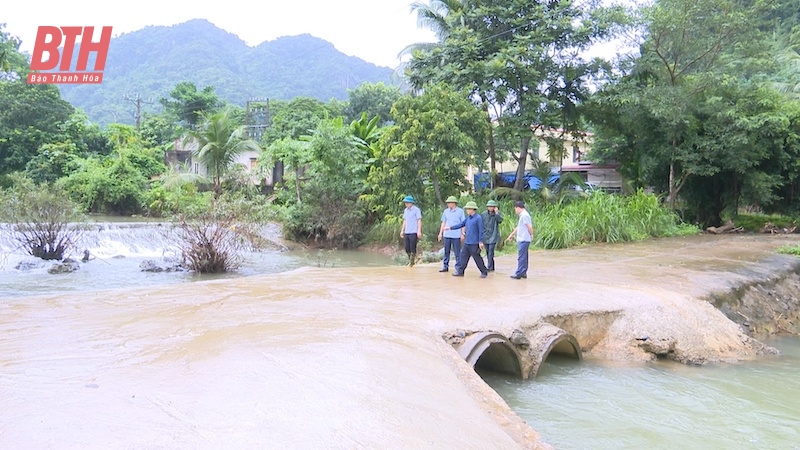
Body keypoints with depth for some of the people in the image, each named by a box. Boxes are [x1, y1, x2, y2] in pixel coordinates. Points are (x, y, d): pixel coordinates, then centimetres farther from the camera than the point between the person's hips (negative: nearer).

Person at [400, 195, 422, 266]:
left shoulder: (416, 210, -7)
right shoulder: (405, 210, 15)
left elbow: (419, 221, -9)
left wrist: (419, 231, -15)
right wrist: (402, 231, 17)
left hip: (413, 232, -7)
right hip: (406, 232, 7)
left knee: (412, 248, -4)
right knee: (406, 248, 7)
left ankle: (412, 262, 5)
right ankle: (410, 260, 23)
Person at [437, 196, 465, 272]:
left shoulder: (460, 211, -2)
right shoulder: (446, 211, 9)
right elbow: (443, 222, 14)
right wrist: (440, 233, 10)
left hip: (456, 235, -4)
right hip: (447, 235, 4)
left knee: (457, 252, 0)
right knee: (446, 251, 9)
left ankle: (458, 267, 7)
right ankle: (445, 266, 16)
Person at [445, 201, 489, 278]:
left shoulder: (478, 218, -12)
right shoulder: (468, 218, 10)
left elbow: (481, 231, -14)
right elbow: (461, 224, 19)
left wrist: (480, 242, -16)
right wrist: (450, 228, 17)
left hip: (474, 243, -8)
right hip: (466, 242, 8)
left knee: (477, 258, 0)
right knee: (463, 257, 8)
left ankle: (484, 272, 12)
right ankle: (460, 271, 14)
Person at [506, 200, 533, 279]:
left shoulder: (524, 215, -15)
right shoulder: (522, 215, 17)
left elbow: (530, 227, -19)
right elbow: (518, 227, 27)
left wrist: (531, 235, -5)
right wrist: (511, 235, 33)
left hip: (524, 240, -10)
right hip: (522, 239, 10)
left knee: (521, 257, -6)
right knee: (523, 257, 13)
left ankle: (518, 273, -4)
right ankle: (523, 273, 18)